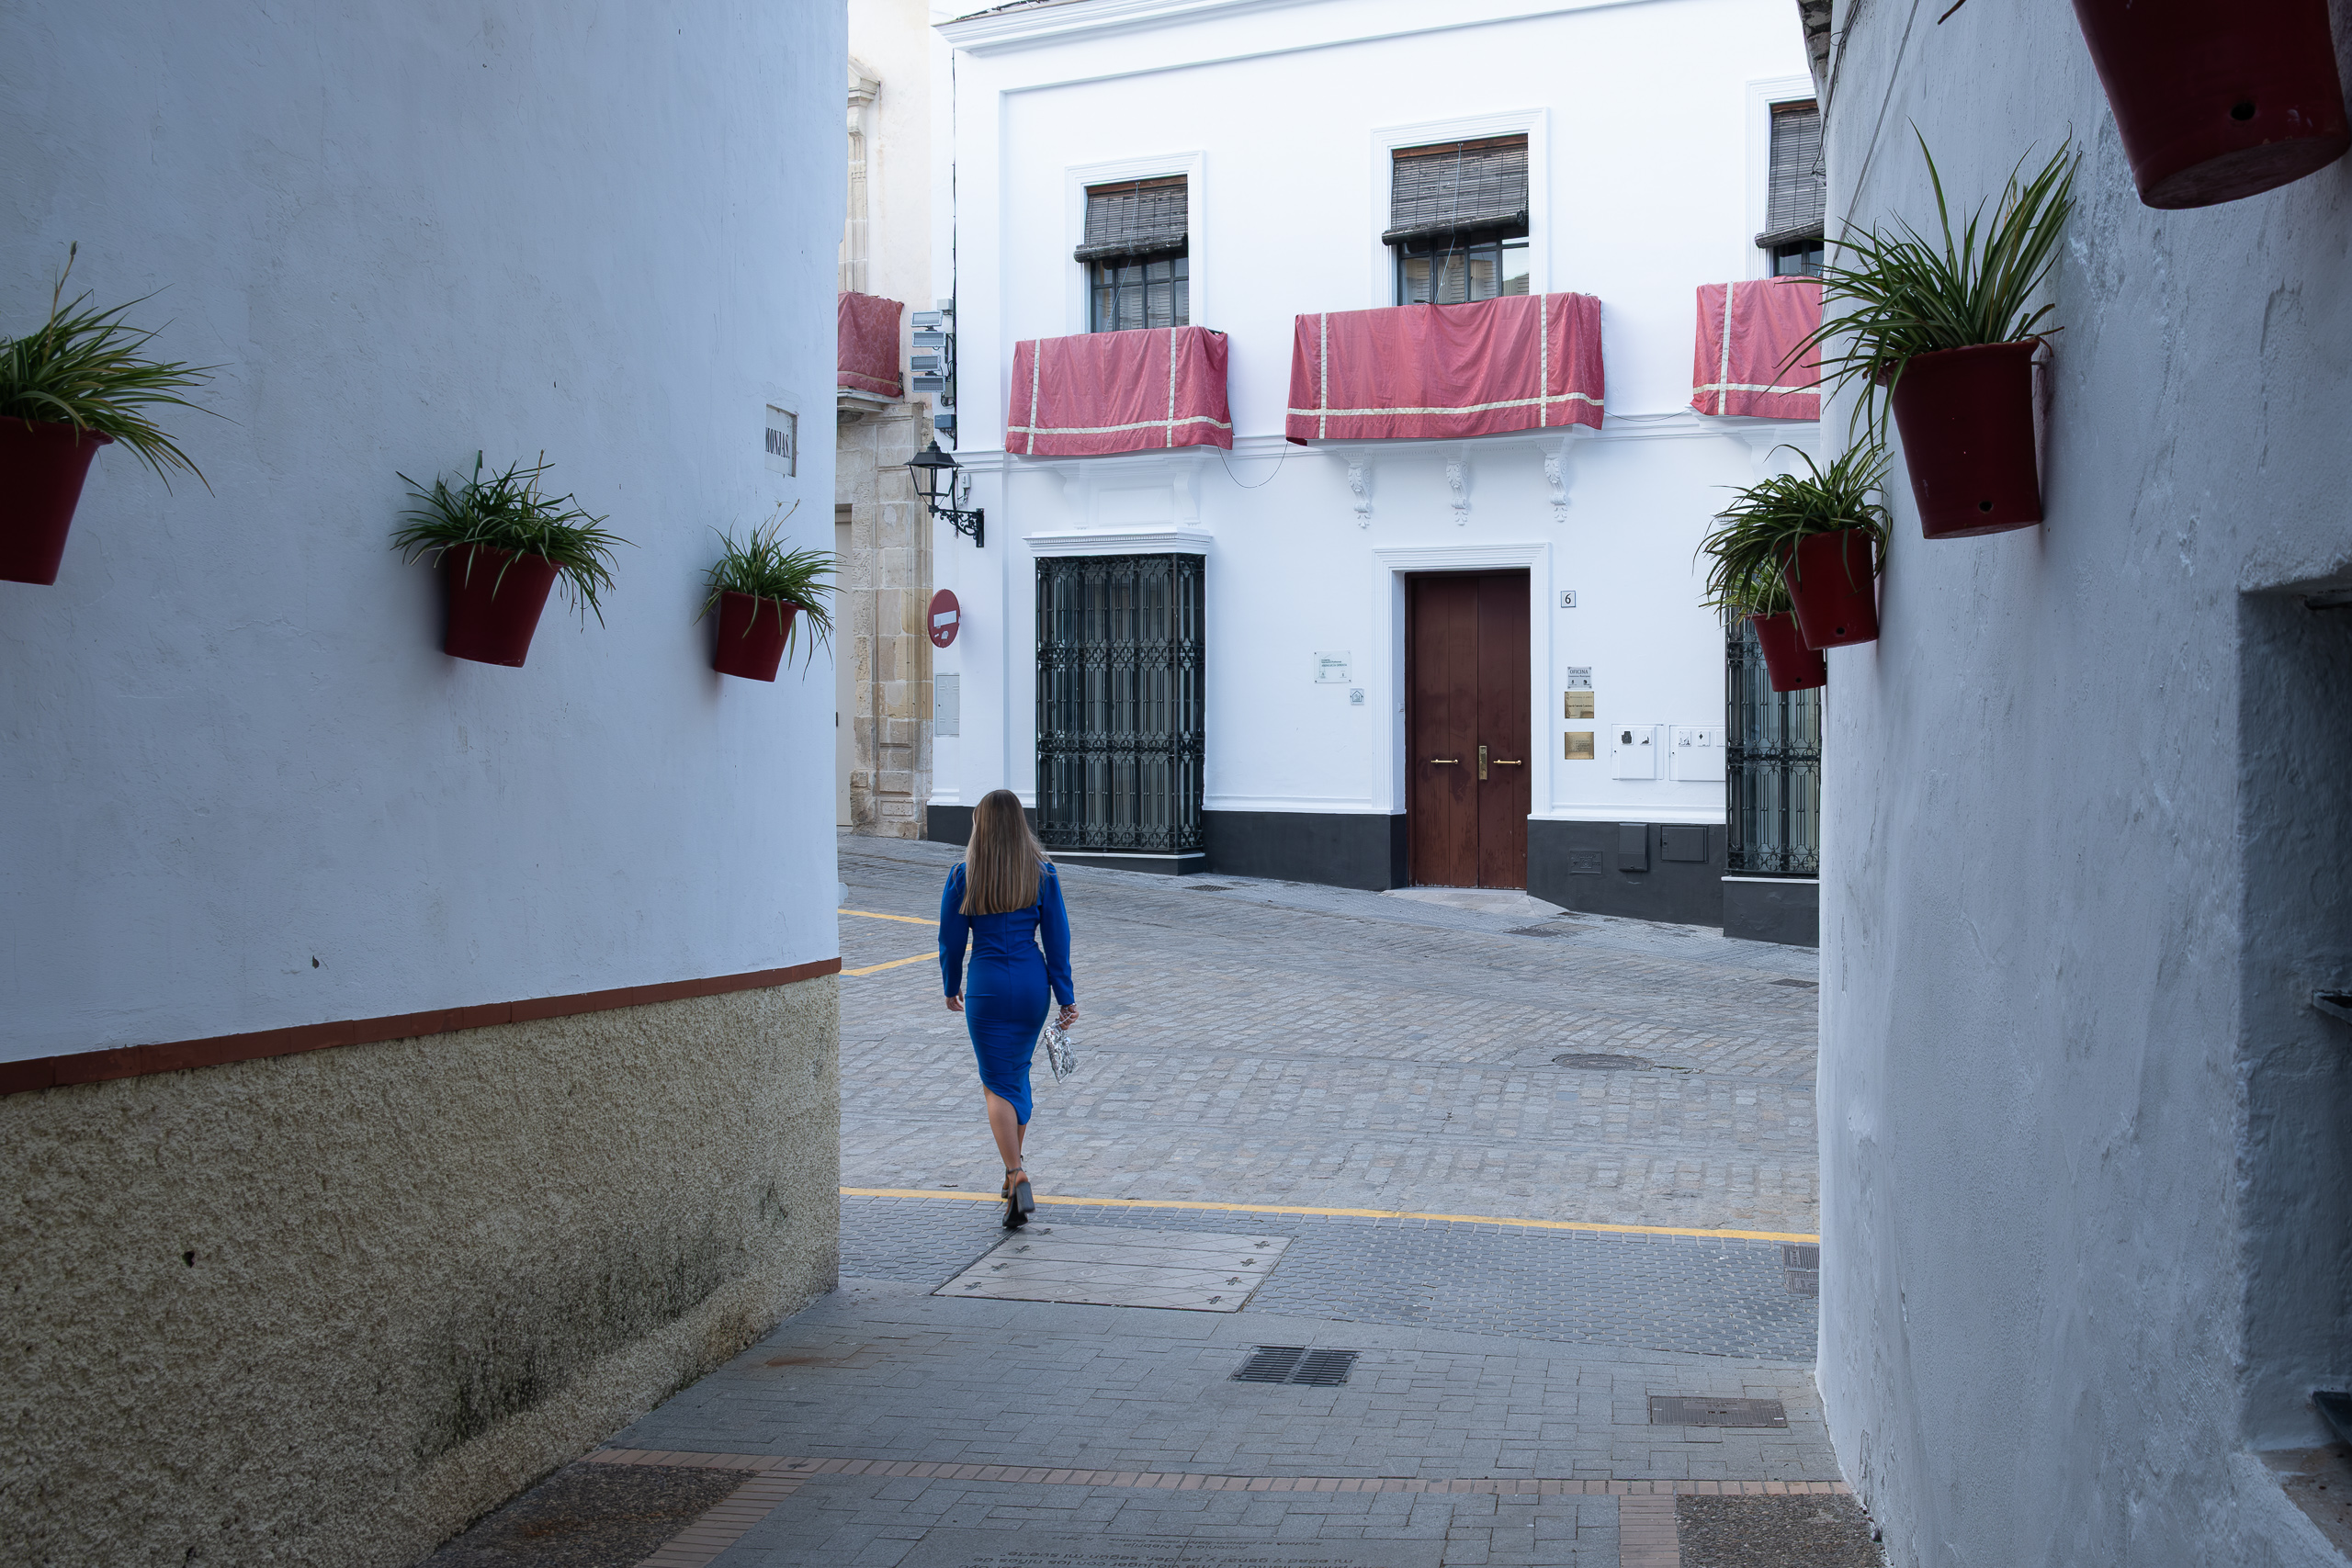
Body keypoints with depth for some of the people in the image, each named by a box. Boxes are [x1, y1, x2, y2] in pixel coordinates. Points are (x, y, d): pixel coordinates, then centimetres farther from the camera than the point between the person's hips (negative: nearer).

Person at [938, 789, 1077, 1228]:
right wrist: (1066, 997, 5)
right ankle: (1014, 1172, 30)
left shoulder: (964, 877, -6)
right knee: (1018, 1073, 21)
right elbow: (1057, 938, 0)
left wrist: (952, 988, 16)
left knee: (998, 1084, 3)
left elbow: (951, 940, 1)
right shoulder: (1042, 873, -1)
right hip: (1033, 982, 3)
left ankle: (1017, 1178, -14)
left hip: (987, 985, -3)